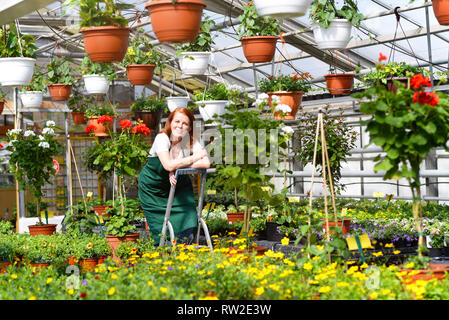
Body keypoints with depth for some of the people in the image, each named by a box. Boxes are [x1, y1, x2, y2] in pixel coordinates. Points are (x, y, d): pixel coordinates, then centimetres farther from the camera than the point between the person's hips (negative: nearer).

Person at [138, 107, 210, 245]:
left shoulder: (192, 142, -12)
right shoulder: (162, 138, -22)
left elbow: (206, 164, -29)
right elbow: (169, 165, -36)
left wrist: (178, 166, -34)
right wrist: (195, 157, -27)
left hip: (178, 185, 3)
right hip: (153, 186, -3)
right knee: (160, 230, 0)